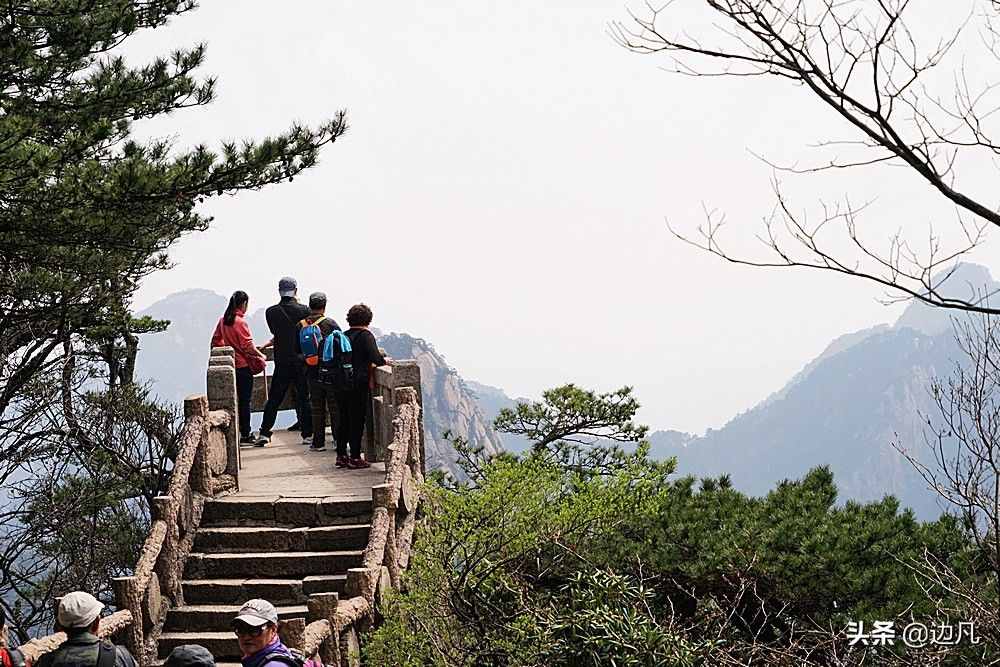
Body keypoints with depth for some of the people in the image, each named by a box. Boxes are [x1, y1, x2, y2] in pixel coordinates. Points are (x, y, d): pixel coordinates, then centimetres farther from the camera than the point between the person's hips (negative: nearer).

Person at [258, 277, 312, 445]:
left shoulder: (271, 312, -3)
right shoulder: (304, 310, -7)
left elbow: (275, 333, 9)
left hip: (281, 362, 1)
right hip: (302, 361, -1)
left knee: (274, 398, 8)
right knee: (304, 397, 7)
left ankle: (264, 433, 6)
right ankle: (308, 433, 7)